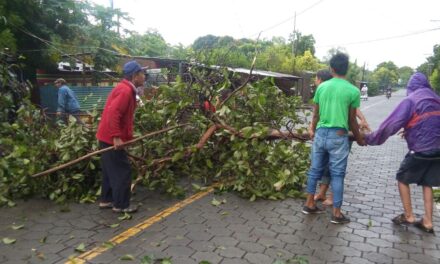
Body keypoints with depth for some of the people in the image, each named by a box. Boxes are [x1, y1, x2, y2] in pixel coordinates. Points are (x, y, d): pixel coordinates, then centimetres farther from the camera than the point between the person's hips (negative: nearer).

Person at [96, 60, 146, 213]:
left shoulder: (126, 89, 13)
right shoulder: (125, 90, -19)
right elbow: (113, 113, -29)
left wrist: (128, 135, 19)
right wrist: (117, 137, -29)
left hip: (108, 136, 10)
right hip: (111, 138, -10)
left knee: (111, 170, 17)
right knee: (122, 172, -2)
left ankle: (106, 200, 28)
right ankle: (121, 205, 8)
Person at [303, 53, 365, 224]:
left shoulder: (321, 87, 5)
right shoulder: (353, 91, -4)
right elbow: (352, 120, 1)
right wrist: (359, 139, 17)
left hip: (320, 133, 4)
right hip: (338, 136, -3)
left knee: (315, 170, 13)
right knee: (337, 174, 5)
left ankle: (309, 204, 23)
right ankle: (336, 213, 12)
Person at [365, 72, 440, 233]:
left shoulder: (410, 100, -9)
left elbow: (392, 124, -15)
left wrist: (371, 138, -8)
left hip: (420, 151, -6)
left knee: (402, 179, 12)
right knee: (427, 184, 16)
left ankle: (408, 216, 17)